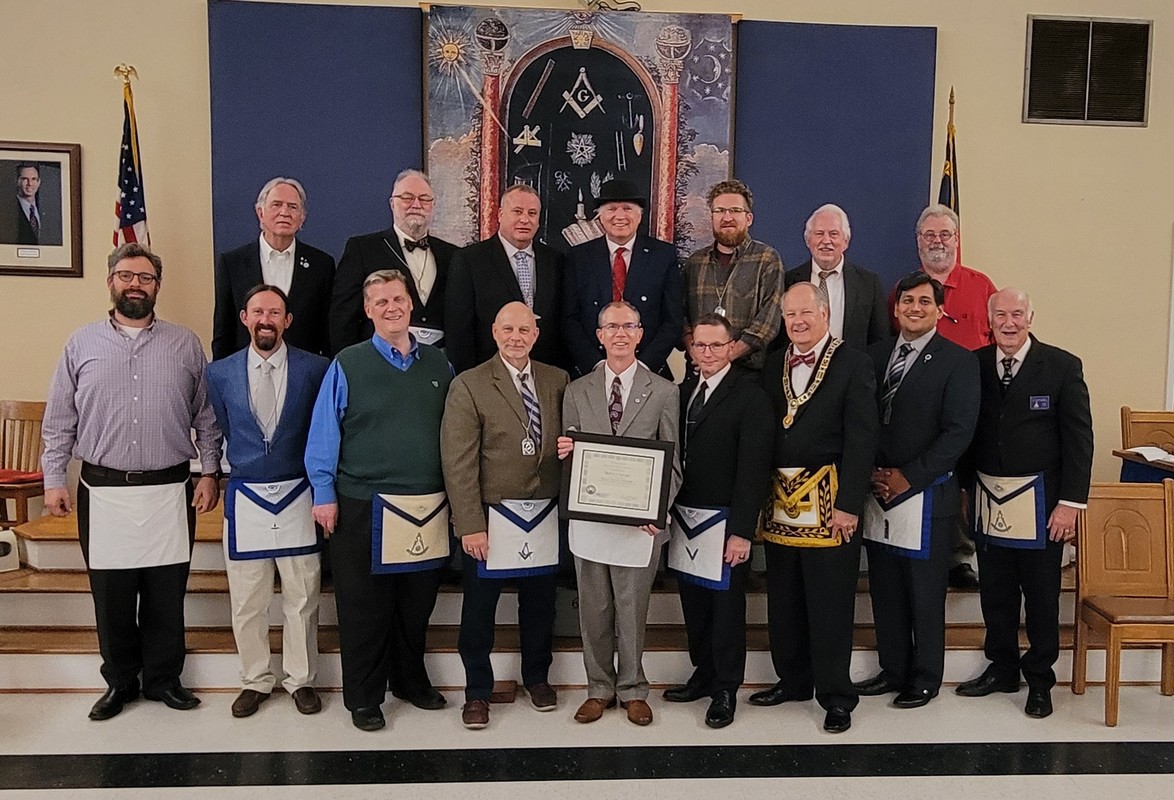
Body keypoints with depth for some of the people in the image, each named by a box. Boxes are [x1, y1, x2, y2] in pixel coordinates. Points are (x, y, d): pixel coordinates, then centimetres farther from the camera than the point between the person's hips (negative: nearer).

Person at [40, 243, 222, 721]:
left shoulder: (185, 345, 5)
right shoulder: (82, 344, 6)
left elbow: (206, 417, 6)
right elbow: (59, 421, 7)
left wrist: (209, 472, 1)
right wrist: (53, 479, 3)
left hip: (169, 490, 0)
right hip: (103, 492, 1)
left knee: (166, 594, 7)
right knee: (111, 596, 9)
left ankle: (163, 679, 24)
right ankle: (119, 682, 26)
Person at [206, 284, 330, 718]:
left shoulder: (315, 369, -5)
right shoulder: (220, 373, 1)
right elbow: (225, 431, 14)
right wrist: (243, 465, 13)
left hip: (298, 496, -1)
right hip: (245, 498, 2)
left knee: (302, 599, 8)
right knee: (246, 602, 10)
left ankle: (301, 680, 25)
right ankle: (256, 681, 27)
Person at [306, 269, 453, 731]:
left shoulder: (438, 365, 8)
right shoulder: (347, 365, -1)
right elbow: (324, 434, -3)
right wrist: (325, 493, -7)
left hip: (429, 507, 3)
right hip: (364, 506, -3)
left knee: (417, 605, 16)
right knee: (365, 607, 6)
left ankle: (411, 680, 36)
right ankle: (363, 698, 22)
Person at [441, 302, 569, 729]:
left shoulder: (558, 381, 5)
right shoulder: (469, 386, -7)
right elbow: (458, 462, -10)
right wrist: (470, 524, -13)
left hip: (545, 516, 3)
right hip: (493, 516, -3)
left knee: (539, 602, 16)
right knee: (479, 608, 8)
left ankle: (537, 677, 37)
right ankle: (477, 690, 26)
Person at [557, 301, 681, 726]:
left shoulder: (663, 392, 1)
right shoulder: (577, 391, 7)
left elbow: (672, 462, 0)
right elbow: (569, 457, 10)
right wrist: (564, 451, -14)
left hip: (640, 520, -2)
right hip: (589, 518, 2)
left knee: (632, 611, 8)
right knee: (593, 611, 11)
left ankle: (633, 690, 26)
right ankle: (600, 688, 28)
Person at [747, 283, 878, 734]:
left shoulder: (853, 365, -5)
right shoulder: (772, 365, 11)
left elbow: (861, 439, -10)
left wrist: (849, 504, -15)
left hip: (828, 498, -5)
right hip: (779, 498, 5)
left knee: (830, 602, 2)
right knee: (783, 600, 14)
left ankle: (835, 695, 16)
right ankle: (792, 680, 31)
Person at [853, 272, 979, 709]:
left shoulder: (958, 360, -3)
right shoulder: (875, 354, 10)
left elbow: (958, 431, -10)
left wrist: (908, 477, -13)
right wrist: (870, 471, -4)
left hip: (927, 496, -4)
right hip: (878, 492, 4)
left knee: (925, 593, 6)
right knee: (885, 590, 12)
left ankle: (925, 678, 22)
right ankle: (893, 670, 27)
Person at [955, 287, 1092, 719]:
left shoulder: (1062, 366, -4)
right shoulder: (974, 365, 2)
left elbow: (1079, 438, -6)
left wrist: (1071, 502, -11)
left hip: (1039, 501, -3)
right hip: (988, 500, 3)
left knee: (1041, 595, 8)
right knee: (995, 594, 14)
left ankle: (1039, 679, 24)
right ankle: (1001, 668, 30)